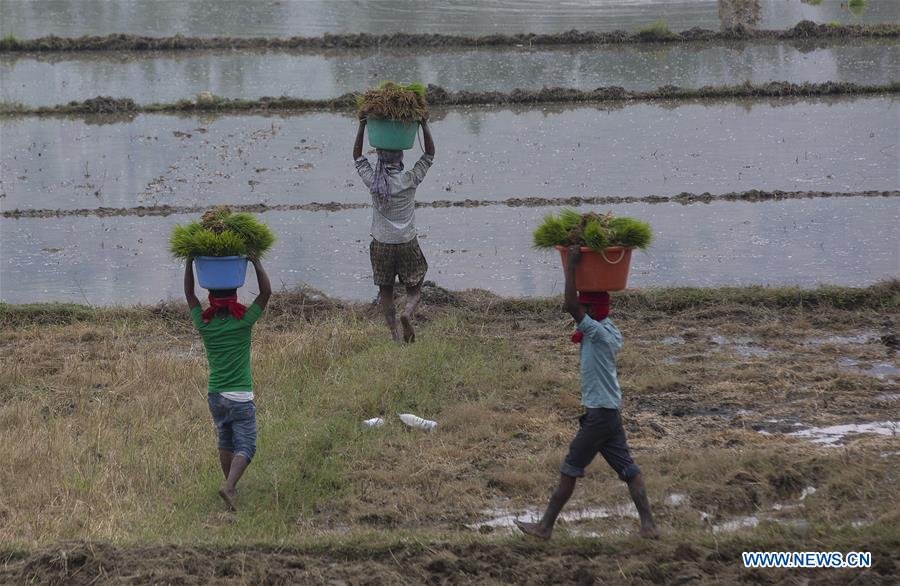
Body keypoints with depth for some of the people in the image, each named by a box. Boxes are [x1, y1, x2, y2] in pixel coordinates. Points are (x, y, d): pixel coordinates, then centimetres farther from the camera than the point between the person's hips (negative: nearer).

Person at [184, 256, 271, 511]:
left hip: (215, 396, 4)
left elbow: (189, 294, 11)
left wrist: (190, 262, 13)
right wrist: (255, 261, -1)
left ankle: (230, 486, 28)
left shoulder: (205, 325, -3)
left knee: (226, 442, 21)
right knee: (245, 447, -4)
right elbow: (266, 292, -5)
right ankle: (229, 486, -25)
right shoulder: (242, 323, -11)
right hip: (240, 397, -4)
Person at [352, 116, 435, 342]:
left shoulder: (373, 181, -9)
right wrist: (424, 125, 2)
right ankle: (407, 314, -21)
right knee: (414, 290, 8)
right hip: (407, 244, -1)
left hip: (382, 245, 1)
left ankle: (394, 333, 2)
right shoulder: (409, 180, -13)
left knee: (385, 291, 11)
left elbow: (357, 157, 9)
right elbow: (430, 155, 0)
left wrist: (362, 126, 10)